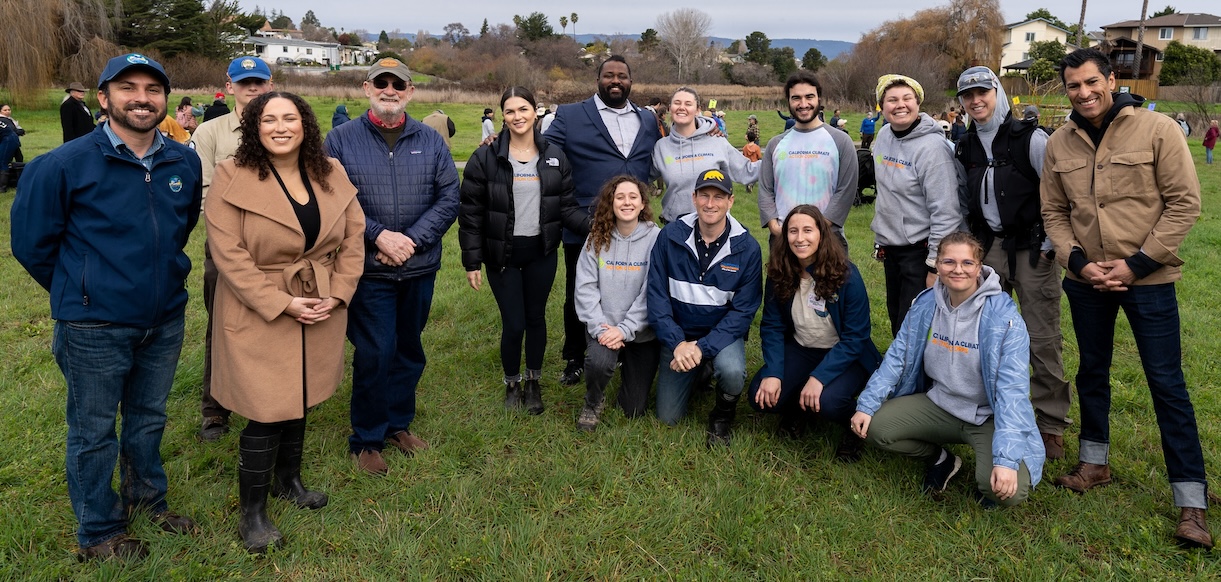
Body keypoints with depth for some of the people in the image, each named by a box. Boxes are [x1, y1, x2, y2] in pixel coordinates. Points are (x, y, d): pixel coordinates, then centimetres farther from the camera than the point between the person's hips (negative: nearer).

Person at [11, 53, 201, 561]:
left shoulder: (184, 162, -1)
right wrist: (79, 292, 7)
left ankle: (148, 498, 41)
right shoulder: (63, 165, -14)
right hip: (94, 328, -4)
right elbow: (32, 242, -3)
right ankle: (98, 533, 28)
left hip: (166, 321, 4)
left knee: (149, 418, 20)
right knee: (94, 432, 10)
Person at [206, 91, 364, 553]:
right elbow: (228, 253, -15)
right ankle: (252, 511, 16)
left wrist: (338, 293, -6)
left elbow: (352, 237, 6)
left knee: (300, 400, 17)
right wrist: (282, 303, -19)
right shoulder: (232, 177, -11)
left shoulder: (331, 174, 3)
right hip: (259, 314, -4)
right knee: (266, 412, -3)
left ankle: (288, 480, 39)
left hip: (320, 312, 5)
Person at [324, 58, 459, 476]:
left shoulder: (430, 141, 5)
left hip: (420, 269, 3)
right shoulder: (341, 139, -1)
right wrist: (378, 235, -17)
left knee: (409, 350, 15)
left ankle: (398, 424, 33)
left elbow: (448, 198, -1)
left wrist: (411, 239, -12)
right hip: (368, 269, -3)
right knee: (374, 355, -1)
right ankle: (366, 439, 16)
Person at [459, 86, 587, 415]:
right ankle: (512, 384, 26)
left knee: (536, 317, 13)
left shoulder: (554, 156, 3)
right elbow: (471, 214, -5)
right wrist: (472, 262, -7)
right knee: (513, 324, 0)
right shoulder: (486, 158, -6)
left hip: (541, 253, 3)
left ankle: (533, 382, 33)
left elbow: (566, 207, 4)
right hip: (502, 254, -2)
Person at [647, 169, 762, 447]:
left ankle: (722, 416, 0)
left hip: (723, 333, -1)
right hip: (678, 333, 2)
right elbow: (657, 294, -10)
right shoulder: (670, 236, -12)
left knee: (731, 371, -35)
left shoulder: (747, 247, -14)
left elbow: (743, 310, -13)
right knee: (668, 418, 3)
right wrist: (677, 343, -20)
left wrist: (702, 347, -23)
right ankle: (698, 376, 35)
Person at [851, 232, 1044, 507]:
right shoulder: (926, 303, -7)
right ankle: (940, 459, 12)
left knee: (1008, 490, -28)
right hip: (939, 404, 4)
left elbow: (1011, 388, -26)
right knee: (875, 427, -16)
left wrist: (1006, 459, -35)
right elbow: (897, 357, -1)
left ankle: (988, 462, 11)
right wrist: (866, 405, -12)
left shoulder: (1003, 315, -21)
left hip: (988, 415, -4)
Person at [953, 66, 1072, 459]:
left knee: (1043, 340, -3)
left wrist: (1050, 245, -10)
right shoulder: (965, 148, 9)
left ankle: (1051, 424, 10)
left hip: (1032, 249, -5)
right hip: (988, 249, 5)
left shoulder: (1030, 139, -9)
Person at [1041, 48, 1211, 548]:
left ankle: (1191, 500, 8)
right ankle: (1095, 463, 34)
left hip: (1147, 279, -4)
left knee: (1166, 382, -2)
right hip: (1085, 280, 4)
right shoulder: (1059, 144, 2)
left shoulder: (1157, 129, -9)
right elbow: (1054, 212, 6)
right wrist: (1078, 262, -8)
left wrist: (1136, 264, -14)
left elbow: (1184, 203, -10)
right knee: (1091, 372, 16)